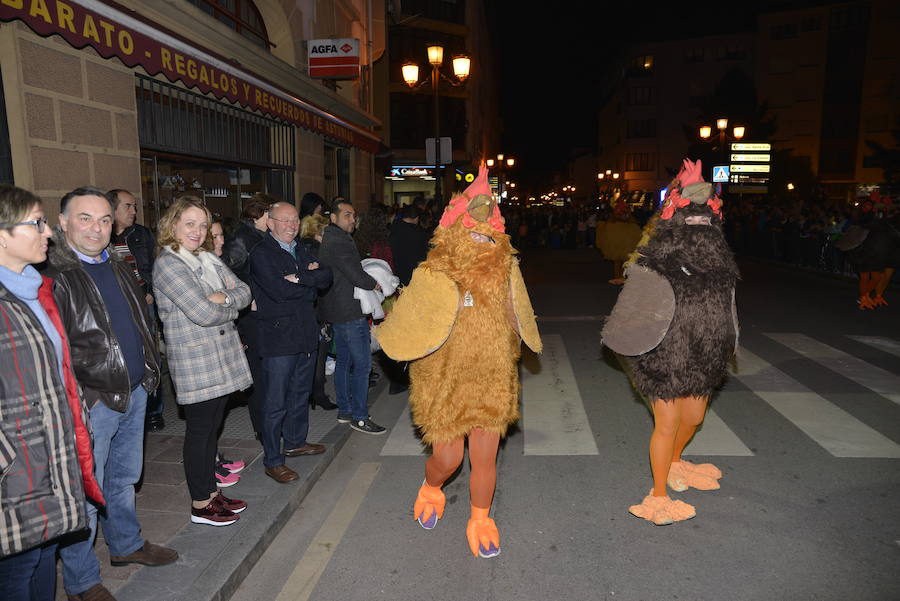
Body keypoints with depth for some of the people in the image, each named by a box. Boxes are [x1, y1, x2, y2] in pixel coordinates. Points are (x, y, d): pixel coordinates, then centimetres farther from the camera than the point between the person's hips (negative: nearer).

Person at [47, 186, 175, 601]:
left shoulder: (118, 267, 10)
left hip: (135, 394, 8)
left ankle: (126, 544, 44)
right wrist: (81, 396, -17)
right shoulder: (52, 275, -16)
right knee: (85, 496, 6)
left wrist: (149, 370, 15)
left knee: (124, 477, 24)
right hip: (89, 405, -7)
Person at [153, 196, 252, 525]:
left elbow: (244, 291, 6)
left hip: (223, 358, 8)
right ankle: (200, 505, 18)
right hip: (195, 363, -7)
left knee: (212, 427, 17)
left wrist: (223, 297, -14)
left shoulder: (209, 258, 11)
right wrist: (231, 306, -3)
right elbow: (204, 314, -21)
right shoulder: (168, 264, -13)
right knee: (199, 431, 4)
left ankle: (211, 492, 31)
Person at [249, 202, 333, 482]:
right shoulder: (261, 254, -9)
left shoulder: (300, 251, 15)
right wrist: (311, 283, -9)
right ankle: (272, 461, 10)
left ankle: (295, 442, 37)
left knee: (301, 393, 20)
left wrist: (299, 277, -14)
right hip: (279, 336, -8)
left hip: (306, 334, 8)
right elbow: (279, 290, -23)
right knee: (276, 402, -1)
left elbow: (327, 277, 3)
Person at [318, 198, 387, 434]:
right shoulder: (339, 243, -17)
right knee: (362, 364, -6)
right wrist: (376, 284, -4)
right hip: (350, 312, -11)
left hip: (337, 310, 11)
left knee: (343, 360, 15)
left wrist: (366, 280, 5)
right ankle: (359, 417, 0)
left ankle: (344, 410, 25)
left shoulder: (328, 240, 15)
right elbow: (357, 276, -21)